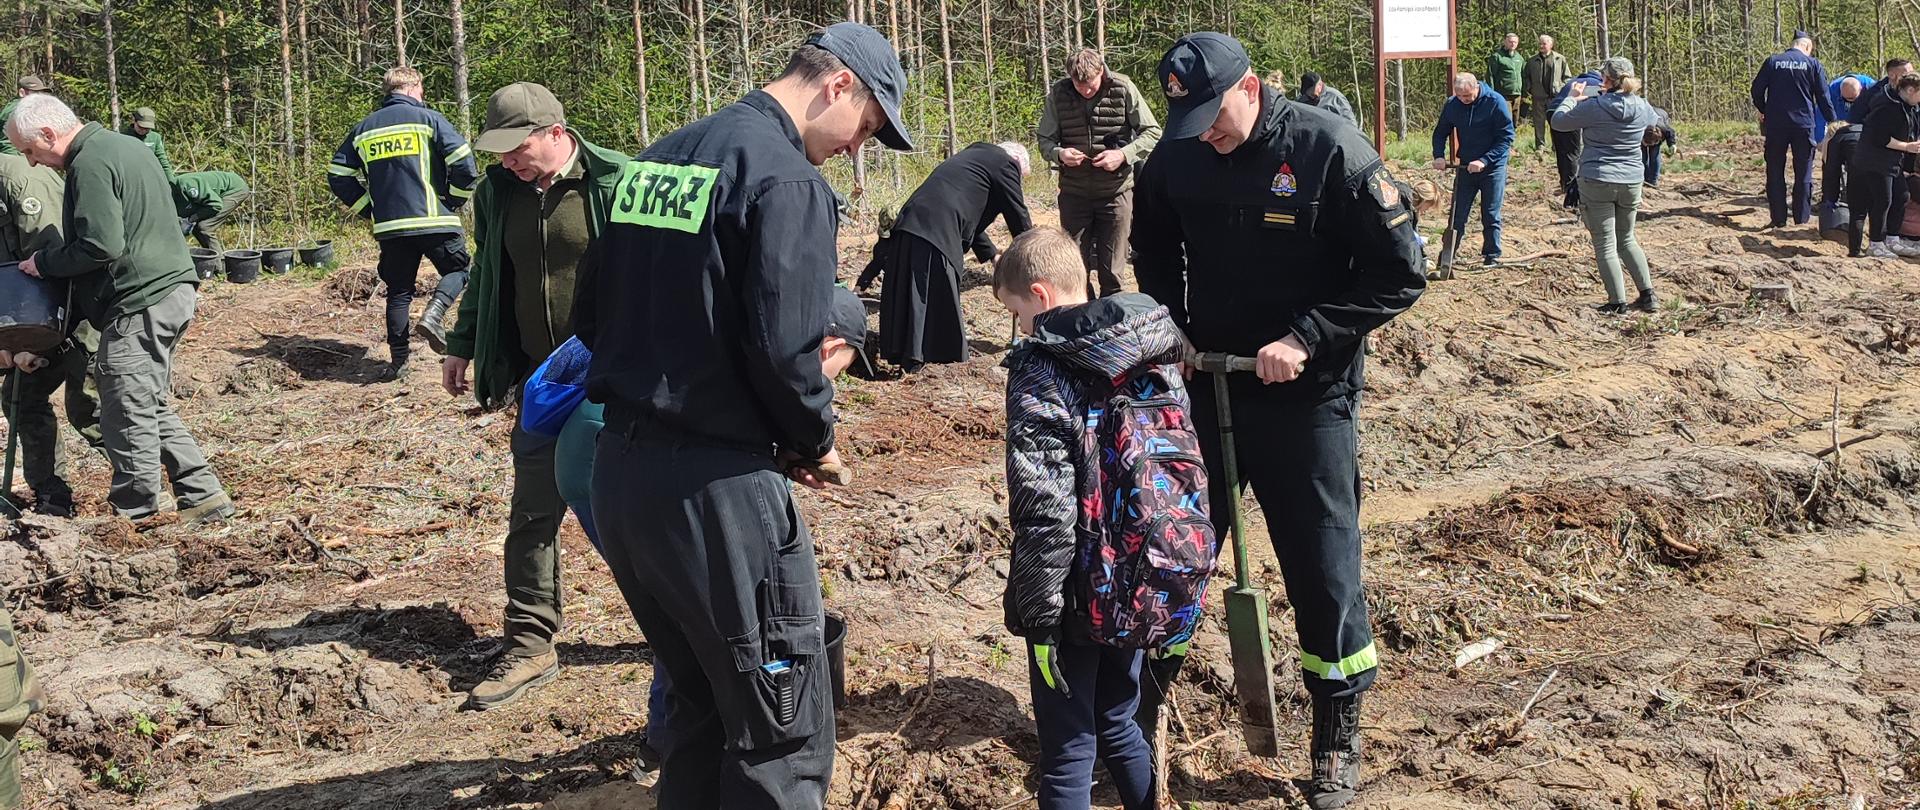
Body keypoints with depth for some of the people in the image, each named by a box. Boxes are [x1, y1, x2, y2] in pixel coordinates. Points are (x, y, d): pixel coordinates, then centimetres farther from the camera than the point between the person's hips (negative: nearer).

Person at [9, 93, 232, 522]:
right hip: (172, 290, 10)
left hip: (139, 303, -10)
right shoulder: (127, 146, 17)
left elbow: (101, 246, -22)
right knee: (152, 408, 16)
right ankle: (203, 496, 16)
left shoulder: (90, 164, -14)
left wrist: (43, 263, -6)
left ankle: (137, 516, 5)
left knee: (127, 416, -2)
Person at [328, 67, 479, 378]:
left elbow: (338, 176, 12)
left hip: (389, 226, 4)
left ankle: (398, 359, 9)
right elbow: (463, 161, -10)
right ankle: (435, 312, -13)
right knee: (457, 270, 14)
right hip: (435, 220, -4)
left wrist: (370, 209, 17)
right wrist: (455, 201, 5)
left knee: (398, 291, 12)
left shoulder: (363, 128, 12)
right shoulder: (428, 118, -1)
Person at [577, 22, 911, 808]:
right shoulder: (786, 178, -13)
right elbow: (784, 350, -20)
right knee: (783, 736, 2)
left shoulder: (657, 158, 14)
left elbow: (591, 316, 16)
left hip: (618, 469, 9)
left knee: (702, 706, 21)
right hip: (715, 484, -9)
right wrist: (814, 441, -3)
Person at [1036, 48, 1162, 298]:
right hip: (1074, 193, 2)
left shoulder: (1123, 89, -8)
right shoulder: (1058, 94, -4)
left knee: (1111, 272, 4)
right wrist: (1059, 154, -19)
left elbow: (1153, 133, -5)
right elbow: (1045, 140, 4)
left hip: (1116, 191, -1)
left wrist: (1123, 154, -20)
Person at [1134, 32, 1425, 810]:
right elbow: (1154, 248, 15)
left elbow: (1400, 272, -13)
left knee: (1324, 568, 3)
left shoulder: (1330, 152, -16)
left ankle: (1338, 737, 21)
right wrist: (1168, 328, 0)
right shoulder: (1177, 156, -3)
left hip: (1305, 397, -4)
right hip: (1203, 383, 4)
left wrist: (1307, 338, -20)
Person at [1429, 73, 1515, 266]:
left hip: (1492, 167, -3)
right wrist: (1439, 156, -11)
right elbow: (1440, 133, 8)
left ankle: (1492, 256, 13)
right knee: (1457, 214, 5)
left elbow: (1506, 137, -16)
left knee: (1491, 215, 2)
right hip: (1465, 166, 3)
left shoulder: (1495, 102, -16)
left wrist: (1484, 161, -25)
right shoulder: (1452, 105, -5)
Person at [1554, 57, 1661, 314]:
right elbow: (1655, 122, 25)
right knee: (1627, 239, 20)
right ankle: (1648, 295, 16)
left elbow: (1558, 121, -3)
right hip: (1632, 181, 5)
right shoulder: (1642, 108, 1)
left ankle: (1617, 302, -1)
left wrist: (1573, 98, 14)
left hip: (1597, 181, -5)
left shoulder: (1593, 107, -14)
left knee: (1605, 244, 2)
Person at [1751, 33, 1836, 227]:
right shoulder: (1813, 64, 1)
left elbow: (1756, 89, 3)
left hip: (1775, 125, 1)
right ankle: (1802, 219, 6)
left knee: (1775, 173, 7)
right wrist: (1832, 122, 9)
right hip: (1804, 124, -1)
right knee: (1803, 174, 6)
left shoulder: (1772, 62, 3)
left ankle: (1778, 218, 5)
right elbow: (1823, 97, 1)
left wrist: (1763, 111, 19)